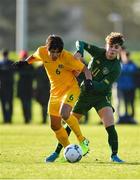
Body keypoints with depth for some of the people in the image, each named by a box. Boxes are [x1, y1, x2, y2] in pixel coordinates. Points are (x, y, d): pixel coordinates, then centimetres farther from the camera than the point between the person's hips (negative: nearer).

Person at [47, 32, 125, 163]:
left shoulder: (116, 68, -18)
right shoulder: (99, 53, -8)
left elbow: (102, 86, -23)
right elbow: (81, 43, -1)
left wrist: (90, 83, -39)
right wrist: (79, 52, -22)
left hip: (102, 96, -3)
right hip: (85, 93, 3)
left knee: (110, 125, -22)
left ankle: (114, 155, -13)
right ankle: (57, 151, 19)